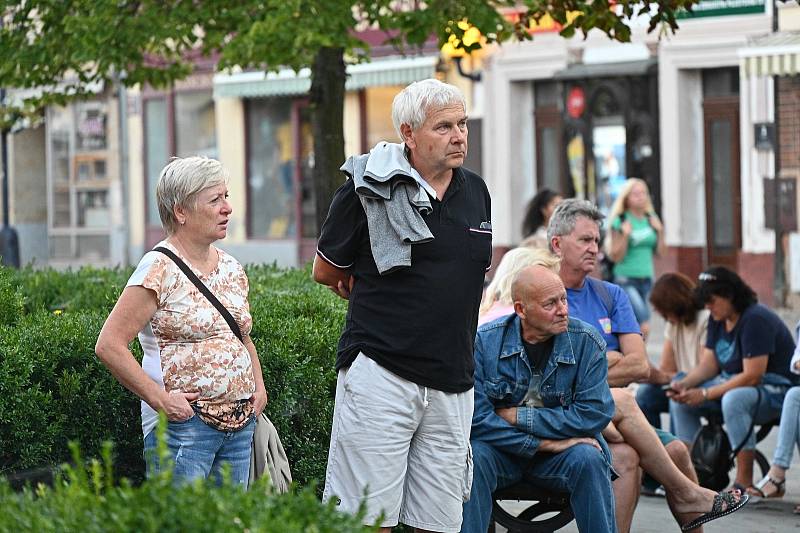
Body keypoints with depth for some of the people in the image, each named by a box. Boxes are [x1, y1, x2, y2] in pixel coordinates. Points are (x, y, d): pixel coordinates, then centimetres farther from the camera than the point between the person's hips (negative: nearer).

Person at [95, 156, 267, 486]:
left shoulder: (231, 268, 13)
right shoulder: (159, 270, -10)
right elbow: (108, 345, -14)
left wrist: (258, 388, 12)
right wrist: (159, 398, -16)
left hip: (240, 424, 7)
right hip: (183, 424, -7)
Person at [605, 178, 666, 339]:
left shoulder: (651, 220, 9)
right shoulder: (620, 221, -6)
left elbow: (660, 252, 12)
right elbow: (615, 256, -7)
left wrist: (660, 231, -2)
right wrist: (625, 235, -19)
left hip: (646, 279, 5)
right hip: (625, 279, -5)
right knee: (644, 325, -20)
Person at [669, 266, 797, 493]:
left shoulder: (755, 320, -21)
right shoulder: (717, 320, 7)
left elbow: (752, 376, -26)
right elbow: (709, 364, 7)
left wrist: (705, 394, -26)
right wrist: (685, 384, -15)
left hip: (774, 391, -9)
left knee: (734, 399, -40)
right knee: (680, 399, -5)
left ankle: (744, 482, -34)